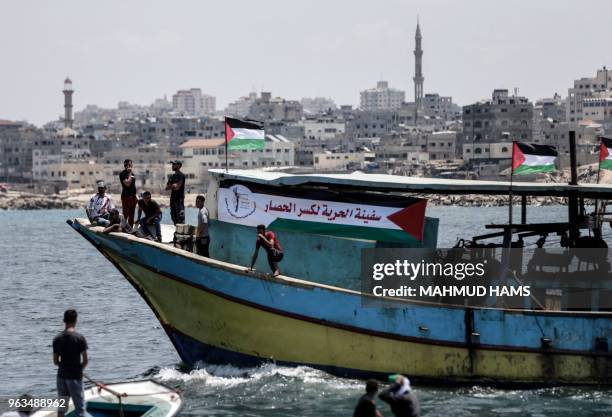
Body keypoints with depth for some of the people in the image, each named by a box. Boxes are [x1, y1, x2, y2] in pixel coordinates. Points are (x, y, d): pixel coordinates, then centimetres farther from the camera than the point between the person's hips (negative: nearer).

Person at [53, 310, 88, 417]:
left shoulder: (57, 339, 1)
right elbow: (85, 360, -10)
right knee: (79, 407, 0)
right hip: (75, 376, -4)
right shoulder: (80, 338, -12)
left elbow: (55, 361, 4)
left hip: (61, 376, 5)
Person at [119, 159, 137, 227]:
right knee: (125, 215, -9)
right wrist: (129, 174, -13)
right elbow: (127, 183, -20)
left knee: (131, 216, 12)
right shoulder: (122, 174, -7)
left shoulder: (132, 174, 16)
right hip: (126, 196, -8)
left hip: (133, 197, 8)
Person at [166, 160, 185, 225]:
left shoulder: (181, 176, -8)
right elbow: (167, 187, 12)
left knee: (180, 217, -10)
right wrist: (173, 186, -7)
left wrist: (170, 186, 1)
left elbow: (177, 187, -16)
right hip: (173, 198, 8)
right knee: (173, 216, 10)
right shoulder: (172, 176, 15)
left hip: (179, 199, -8)